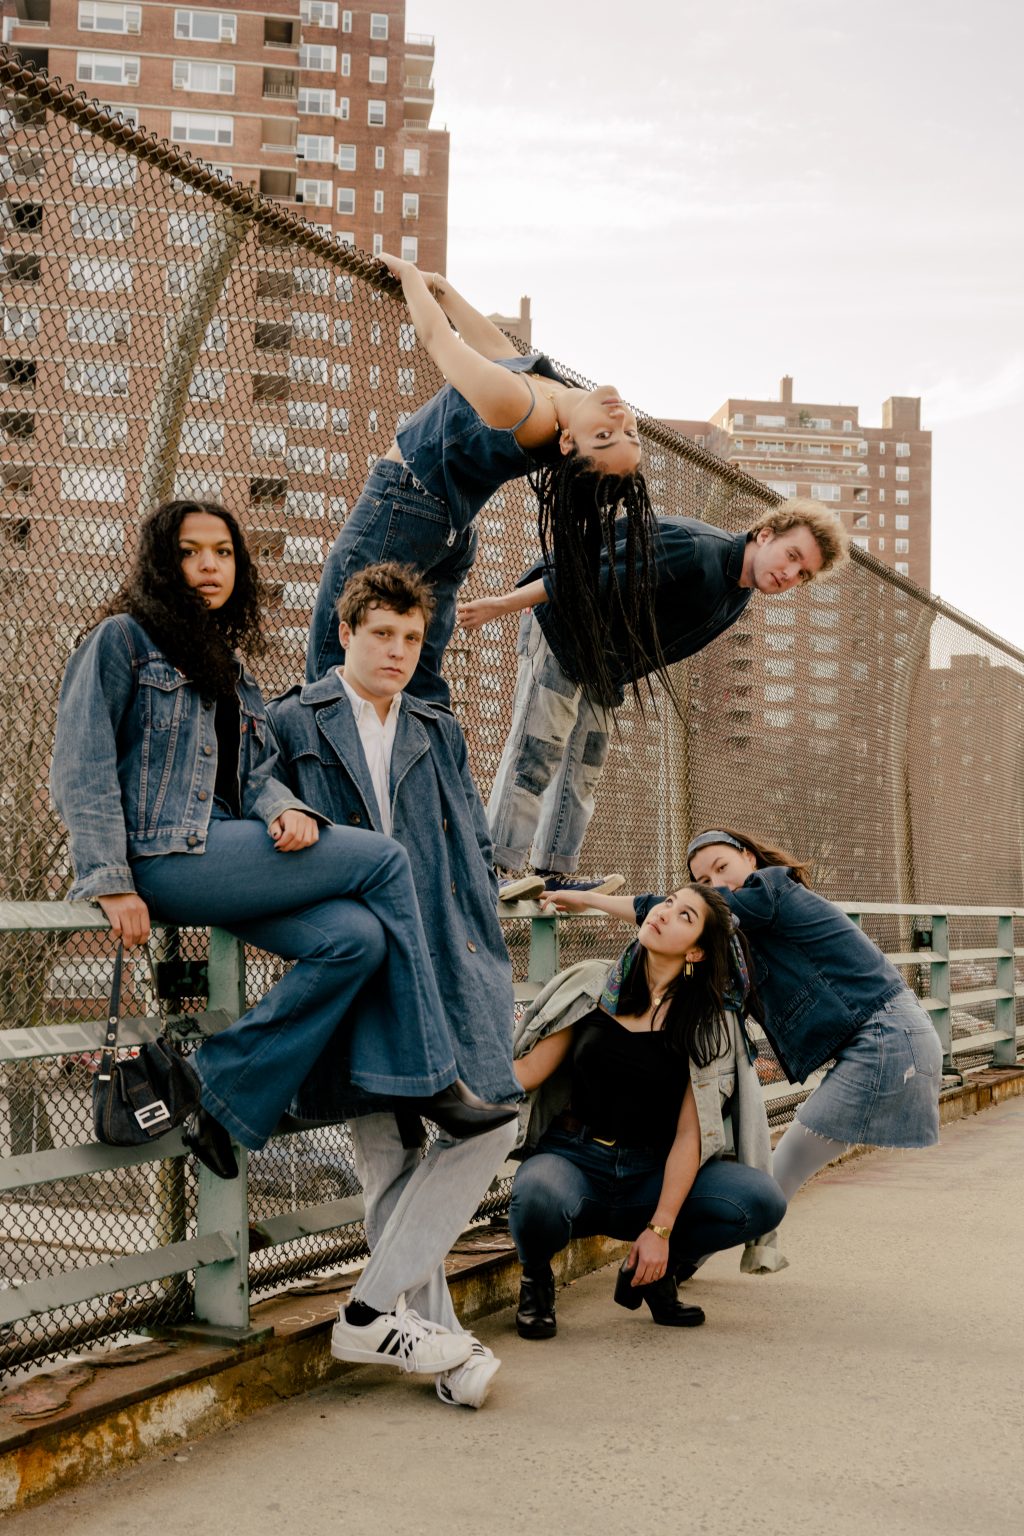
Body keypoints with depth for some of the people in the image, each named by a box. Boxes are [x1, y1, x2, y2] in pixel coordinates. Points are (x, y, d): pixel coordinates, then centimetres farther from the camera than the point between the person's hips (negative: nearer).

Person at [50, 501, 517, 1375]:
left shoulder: (229, 669, 24)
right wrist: (112, 881, -15)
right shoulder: (123, 639, 2)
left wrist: (285, 809, -8)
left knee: (358, 938, -20)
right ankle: (430, 1080, -13)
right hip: (159, 856, -7)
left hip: (224, 859, 7)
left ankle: (228, 1107, -14)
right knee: (382, 860, -17)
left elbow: (254, 771, 16)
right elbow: (81, 769, -5)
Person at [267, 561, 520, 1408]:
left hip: (450, 962, 4)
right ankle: (441, 1339, 7)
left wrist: (477, 940, 10)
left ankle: (371, 1308, -4)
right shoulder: (291, 724, 7)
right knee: (389, 1157, -3)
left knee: (488, 1123, -11)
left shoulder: (440, 731, 20)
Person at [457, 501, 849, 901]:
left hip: (607, 666, 9)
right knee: (538, 750, -14)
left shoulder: (737, 599, 1)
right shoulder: (692, 547, -29)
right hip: (560, 630, -9)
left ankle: (554, 871, 10)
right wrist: (501, 605, -29)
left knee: (586, 765, 7)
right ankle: (496, 868, -16)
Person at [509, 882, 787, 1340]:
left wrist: (660, 1229, -15)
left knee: (763, 1200, -24)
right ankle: (536, 1279, 1)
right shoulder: (592, 985, 1)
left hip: (652, 1174, 1)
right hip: (573, 1157, -1)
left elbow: (689, 1133, -7)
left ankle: (652, 1273, 5)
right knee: (537, 1196, -39)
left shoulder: (709, 1022, -1)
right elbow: (526, 1073, -2)